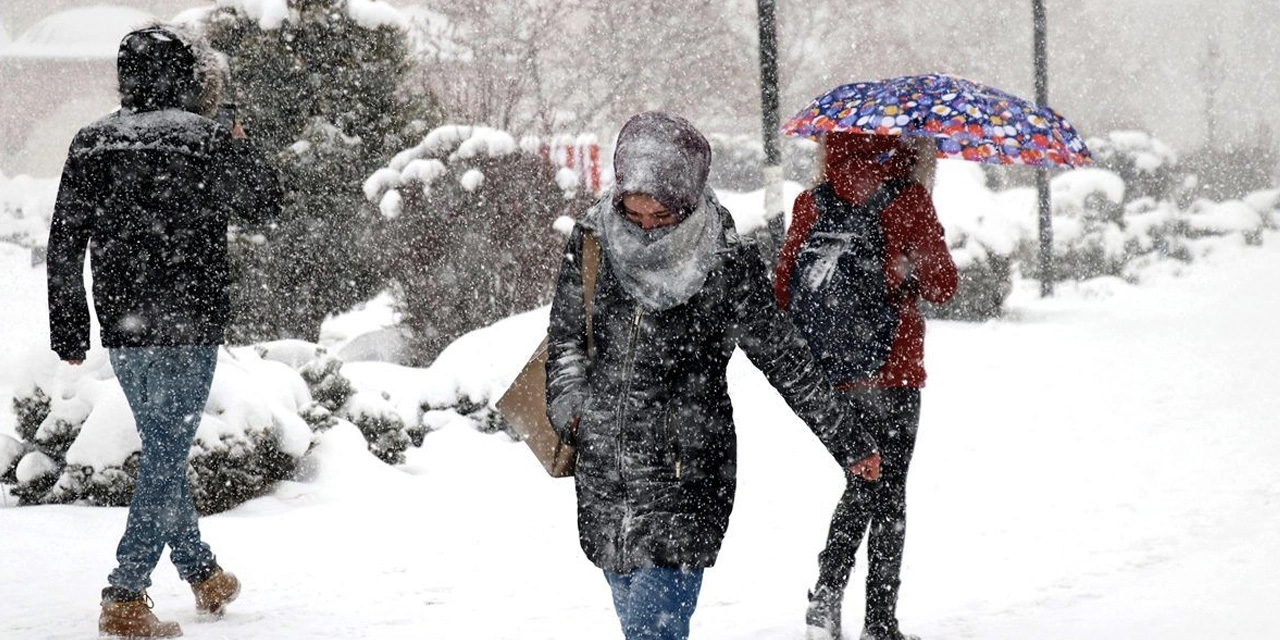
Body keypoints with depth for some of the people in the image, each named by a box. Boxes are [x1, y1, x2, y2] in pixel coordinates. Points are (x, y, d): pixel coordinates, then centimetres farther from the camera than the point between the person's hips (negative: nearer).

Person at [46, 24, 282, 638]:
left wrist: (68, 329, 11)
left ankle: (203, 574, 34)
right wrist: (244, 150, 25)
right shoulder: (208, 143, -9)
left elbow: (64, 242, 5)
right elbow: (264, 204, 7)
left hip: (122, 329, 6)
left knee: (163, 450, 20)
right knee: (165, 457, -3)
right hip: (186, 329, -6)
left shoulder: (91, 143, 4)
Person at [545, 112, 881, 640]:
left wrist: (847, 442, 4)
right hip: (602, 472, 5)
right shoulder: (593, 242, -2)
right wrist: (568, 407, 0)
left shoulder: (727, 265, -11)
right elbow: (565, 336, 13)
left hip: (685, 476, -4)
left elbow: (784, 359, -2)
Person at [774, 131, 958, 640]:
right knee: (887, 492, 6)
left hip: (829, 370, 4)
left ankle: (826, 595, 8)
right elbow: (942, 287, -3)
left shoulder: (811, 205, 1)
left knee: (862, 482, 20)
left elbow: (782, 287, 5)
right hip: (892, 371, -4)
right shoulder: (906, 202, -11)